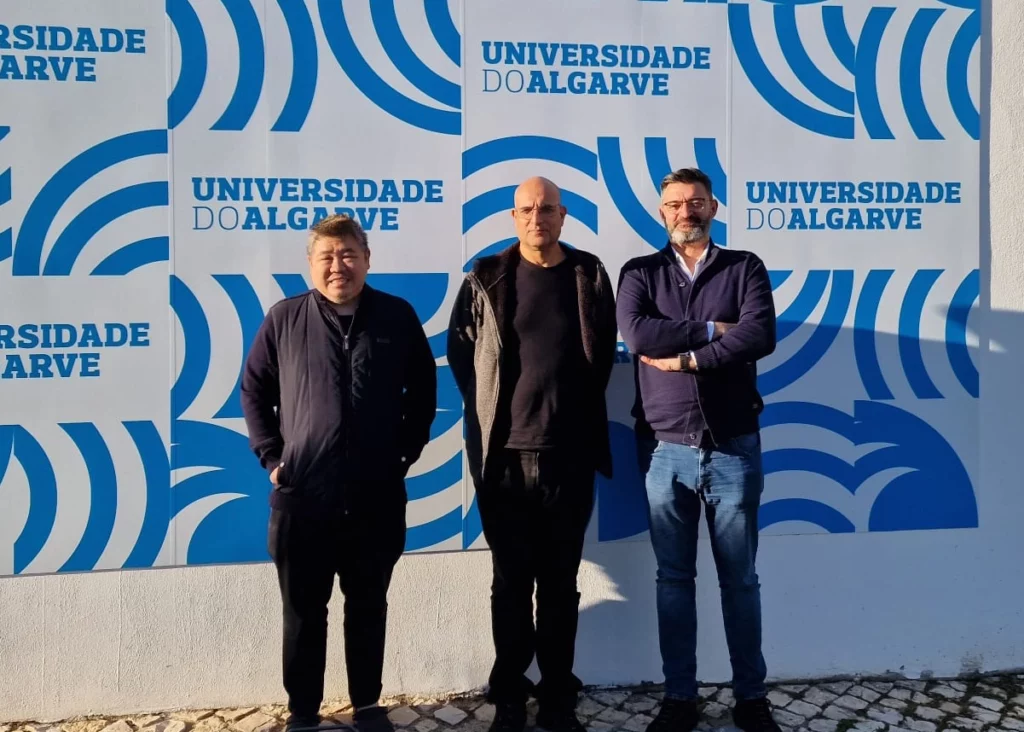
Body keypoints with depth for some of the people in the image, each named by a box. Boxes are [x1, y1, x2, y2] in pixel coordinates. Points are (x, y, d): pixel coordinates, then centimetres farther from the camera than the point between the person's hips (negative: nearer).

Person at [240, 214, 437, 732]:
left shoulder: (398, 316, 1)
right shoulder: (284, 319, 0)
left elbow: (423, 389, 10)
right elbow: (253, 388, 8)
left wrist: (408, 450, 4)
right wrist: (270, 455, 1)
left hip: (376, 496, 1)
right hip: (302, 496, 0)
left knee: (368, 607, 14)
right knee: (303, 611, 11)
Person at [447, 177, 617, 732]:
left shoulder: (589, 276, 4)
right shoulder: (486, 279, 2)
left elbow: (604, 353, 11)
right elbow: (460, 350, 8)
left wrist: (579, 409, 8)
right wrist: (488, 409, 6)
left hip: (569, 455, 1)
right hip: (505, 455, 0)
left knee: (560, 583, 9)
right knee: (510, 583, 7)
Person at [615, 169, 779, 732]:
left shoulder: (744, 268, 4)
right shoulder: (640, 273, 6)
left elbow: (761, 335, -13)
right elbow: (636, 334, -13)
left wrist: (686, 358, -15)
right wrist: (711, 330, -13)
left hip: (734, 447, 0)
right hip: (665, 450, 1)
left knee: (740, 578, 9)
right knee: (674, 579, 9)